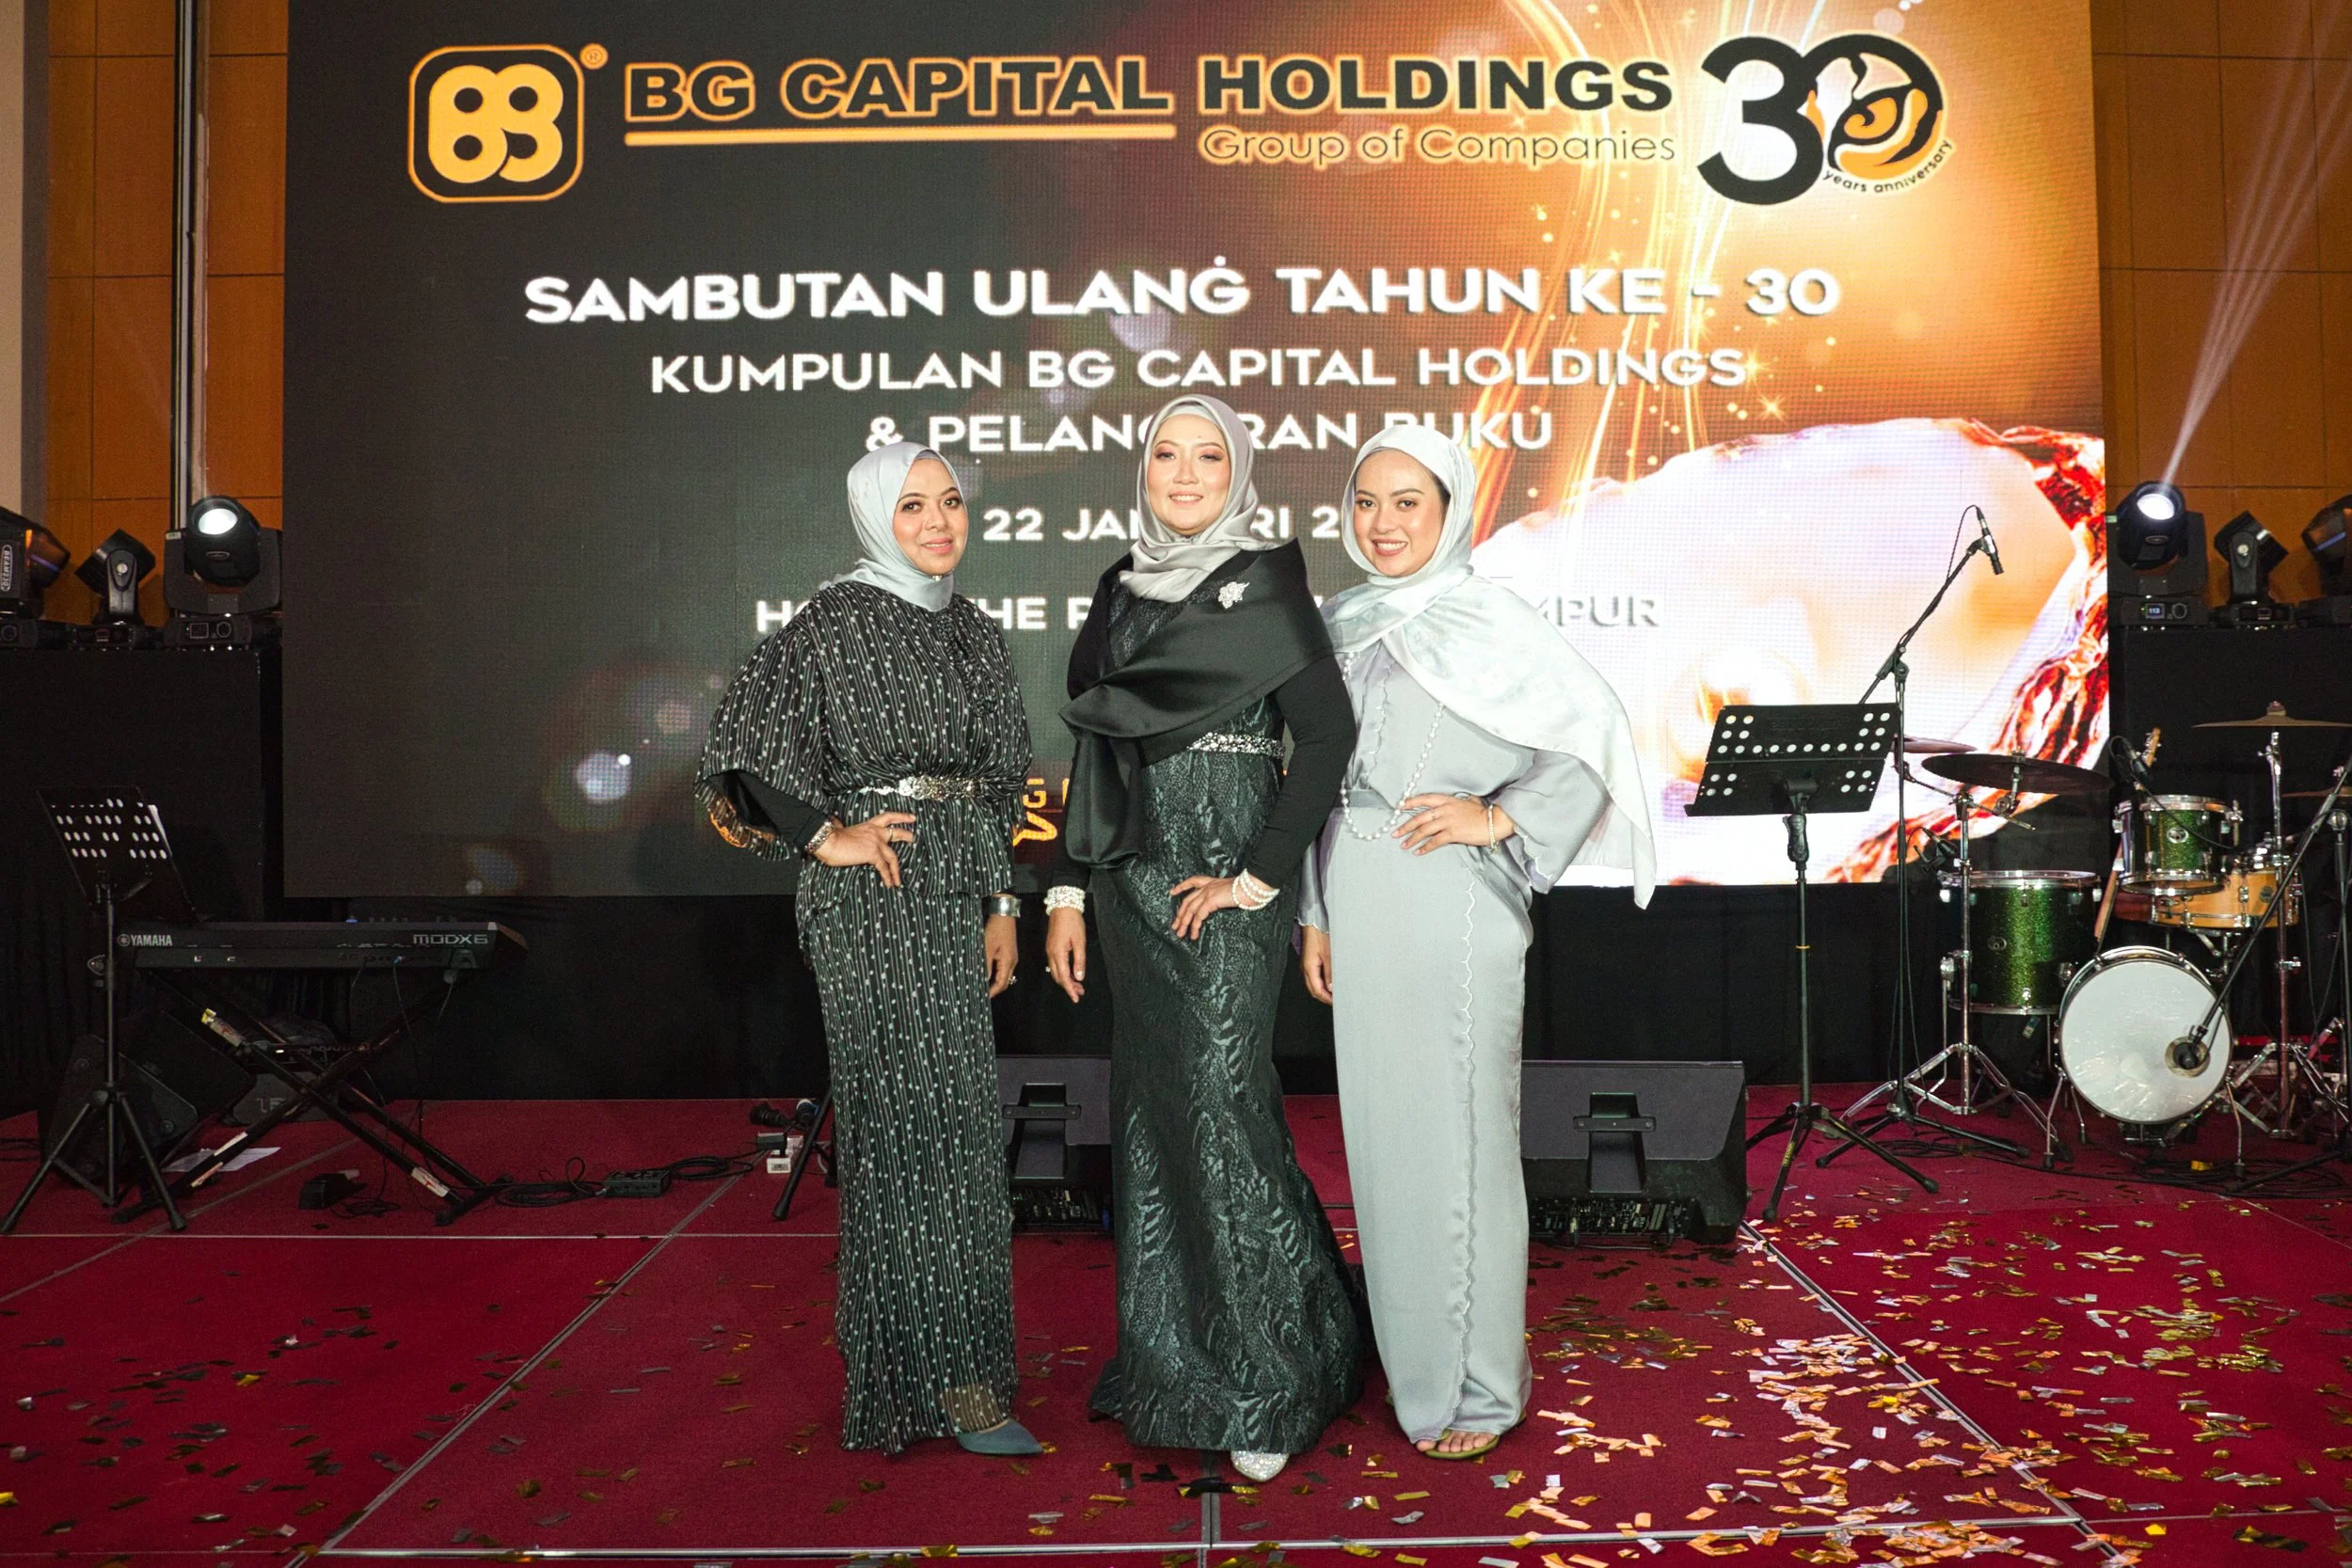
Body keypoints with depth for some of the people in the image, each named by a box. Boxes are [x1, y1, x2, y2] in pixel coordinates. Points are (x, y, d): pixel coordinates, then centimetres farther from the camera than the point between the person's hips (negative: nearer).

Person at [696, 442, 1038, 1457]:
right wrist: (827, 838, -12)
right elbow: (742, 743, -11)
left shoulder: (973, 631, 14)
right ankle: (947, 1377, 3)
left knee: (948, 1120, 12)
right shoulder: (840, 618, -7)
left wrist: (999, 903, 15)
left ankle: (894, 1345, 28)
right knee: (918, 1117, -6)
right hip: (874, 894, -8)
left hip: (956, 892, 8)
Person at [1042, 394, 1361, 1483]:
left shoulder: (1263, 582, -4)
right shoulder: (1120, 589, 14)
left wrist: (1261, 877, -15)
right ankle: (1173, 1361, 24)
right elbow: (1095, 753, 15)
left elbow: (1328, 731, -12)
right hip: (1134, 879, 6)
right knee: (1154, 1112, 10)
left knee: (1219, 1107, -6)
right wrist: (1069, 892, 10)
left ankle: (1272, 1382, 9)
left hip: (1225, 879, -6)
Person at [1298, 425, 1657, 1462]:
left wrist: (1501, 817, -13)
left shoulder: (1486, 620, -4)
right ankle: (1410, 1361, 26)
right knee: (1379, 1131, 11)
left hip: (1451, 903, -6)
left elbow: (1593, 740, -7)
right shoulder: (1340, 624, 12)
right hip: (1358, 903, 6)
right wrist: (1315, 914, 12)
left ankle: (1477, 1386, 12)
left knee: (1455, 1137, -2)